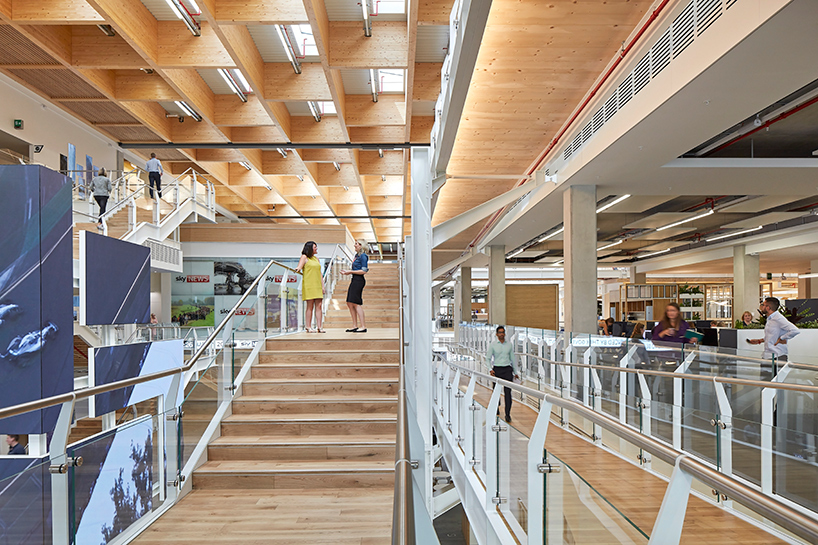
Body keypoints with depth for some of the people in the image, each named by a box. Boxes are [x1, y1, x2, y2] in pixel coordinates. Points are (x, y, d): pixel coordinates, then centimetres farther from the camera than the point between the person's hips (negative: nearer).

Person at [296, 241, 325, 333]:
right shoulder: (304, 257, 2)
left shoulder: (316, 259, 19)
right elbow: (299, 268, -9)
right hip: (309, 286, -6)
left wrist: (322, 286, 14)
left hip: (318, 286, 6)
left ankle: (319, 327, 1)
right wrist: (298, 269, -33)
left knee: (319, 306, 0)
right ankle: (308, 327, 2)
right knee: (310, 306, -4)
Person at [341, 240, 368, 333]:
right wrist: (347, 272, 14)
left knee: (356, 303, -10)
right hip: (354, 280, 10)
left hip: (359, 280, -10)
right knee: (350, 303, 9)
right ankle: (355, 326, 15)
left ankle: (363, 327, -6)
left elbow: (364, 271, -16)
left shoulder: (363, 256, -10)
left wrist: (350, 272, -14)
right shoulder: (357, 255, 17)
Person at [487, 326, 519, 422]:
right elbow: (488, 358, 1)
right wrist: (490, 369, -13)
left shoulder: (509, 345, 8)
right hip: (497, 370, -1)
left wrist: (516, 372, 16)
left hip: (507, 369, 1)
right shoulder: (492, 345, 1)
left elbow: (513, 358, 14)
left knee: (508, 392, -7)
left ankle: (508, 414, -5)